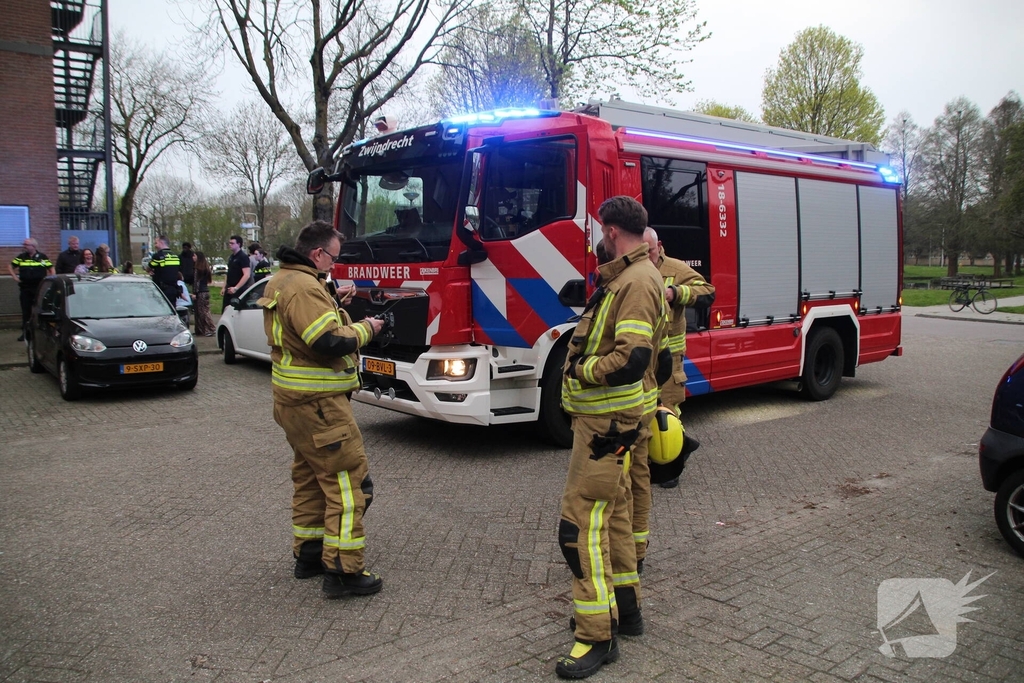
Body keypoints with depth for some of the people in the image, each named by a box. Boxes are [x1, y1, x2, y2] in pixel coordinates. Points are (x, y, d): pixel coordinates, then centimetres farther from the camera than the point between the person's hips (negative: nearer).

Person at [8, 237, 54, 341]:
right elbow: (10, 267, 17)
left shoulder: (42, 257, 1)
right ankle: (25, 332, 12)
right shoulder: (21, 257, 7)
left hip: (39, 288, -2)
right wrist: (15, 277, 5)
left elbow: (51, 269, 7)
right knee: (26, 311, 5)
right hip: (25, 288, 2)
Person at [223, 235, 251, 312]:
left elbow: (246, 275, -20)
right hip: (229, 290, 8)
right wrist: (224, 287, 16)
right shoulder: (231, 257, 15)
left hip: (239, 290, -8)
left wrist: (236, 288, -24)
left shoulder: (243, 257, -11)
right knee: (225, 312, 6)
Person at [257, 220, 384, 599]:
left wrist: (338, 304, 6)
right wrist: (364, 329, -12)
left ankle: (308, 553, 31)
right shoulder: (304, 287, -20)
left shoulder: (282, 281, 14)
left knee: (311, 476, 20)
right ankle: (343, 571, -3)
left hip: (296, 400, 11)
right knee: (347, 480, -6)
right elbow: (330, 342, -27)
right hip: (318, 402, -11)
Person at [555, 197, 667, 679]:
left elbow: (632, 360, -28)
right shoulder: (624, 278, 15)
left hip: (609, 422, -11)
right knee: (612, 511, 19)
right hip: (604, 416, 11)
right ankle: (624, 607, 34)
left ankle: (597, 635, 3)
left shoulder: (637, 282, -18)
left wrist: (581, 370, -15)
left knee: (581, 521, -7)